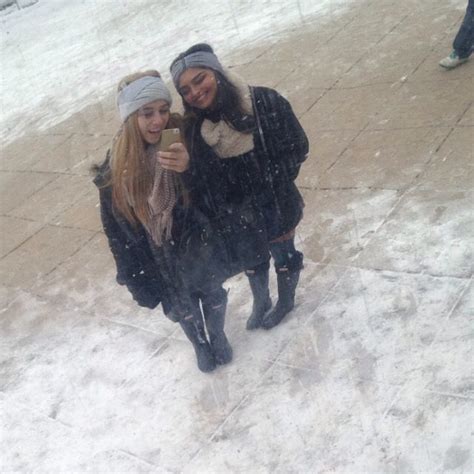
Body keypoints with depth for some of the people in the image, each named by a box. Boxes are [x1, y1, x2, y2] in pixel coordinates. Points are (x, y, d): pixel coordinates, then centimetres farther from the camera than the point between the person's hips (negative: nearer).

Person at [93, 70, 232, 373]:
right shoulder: (116, 168, -20)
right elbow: (115, 228, -7)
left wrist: (191, 168, -38)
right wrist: (133, 274, -1)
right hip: (158, 261, 1)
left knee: (213, 294, 24)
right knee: (181, 307, 24)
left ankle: (218, 336, 57)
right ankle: (200, 344, 56)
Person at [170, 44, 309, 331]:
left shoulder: (265, 102, -23)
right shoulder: (193, 130, -15)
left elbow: (297, 148, -13)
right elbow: (198, 185, -9)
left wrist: (272, 181, -15)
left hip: (275, 208, -2)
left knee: (283, 257, 23)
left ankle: (285, 303, 54)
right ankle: (261, 303, 59)